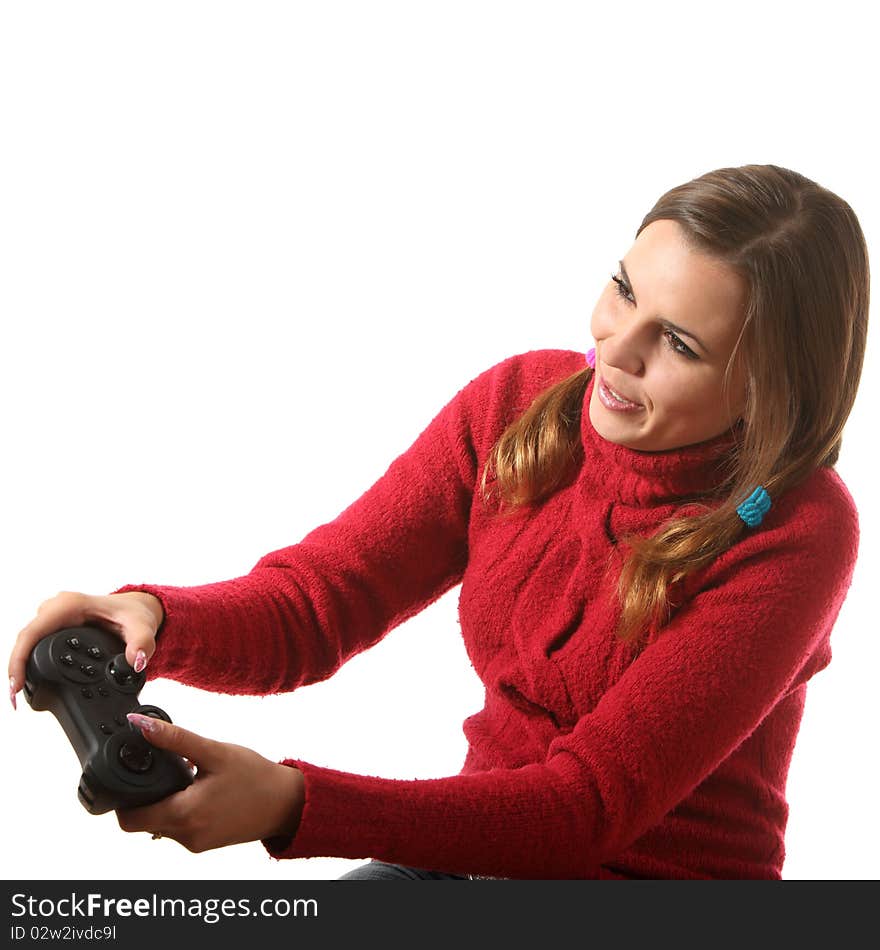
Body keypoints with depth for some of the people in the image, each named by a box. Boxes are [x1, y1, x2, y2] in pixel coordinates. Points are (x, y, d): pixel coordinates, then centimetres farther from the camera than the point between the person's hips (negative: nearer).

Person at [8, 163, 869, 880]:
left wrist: (290, 804, -35)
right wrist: (152, 618, -29)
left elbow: (589, 808, -23)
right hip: (486, 847, 5)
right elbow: (310, 603, -6)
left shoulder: (796, 536, -20)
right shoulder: (519, 405, -6)